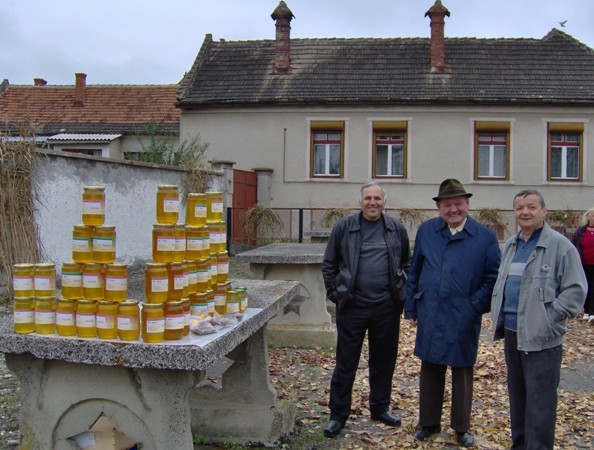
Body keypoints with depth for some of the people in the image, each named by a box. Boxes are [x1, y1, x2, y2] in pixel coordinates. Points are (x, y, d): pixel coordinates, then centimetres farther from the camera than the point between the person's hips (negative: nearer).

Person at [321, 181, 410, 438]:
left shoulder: (397, 229, 4)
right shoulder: (344, 227, -2)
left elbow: (407, 264, 13)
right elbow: (329, 264, 4)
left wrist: (403, 292, 6)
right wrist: (335, 293, -1)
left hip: (387, 308, 2)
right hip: (352, 306, -2)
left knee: (384, 361, 14)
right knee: (346, 363, 5)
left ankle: (380, 408, 31)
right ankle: (338, 415, 16)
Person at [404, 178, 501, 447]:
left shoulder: (485, 237, -2)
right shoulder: (426, 231, 5)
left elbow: (493, 276, -1)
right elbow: (414, 272, 8)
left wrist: (476, 306, -10)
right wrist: (411, 308, 5)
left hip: (464, 319, -2)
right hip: (430, 315, 2)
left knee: (462, 371, 12)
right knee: (430, 370, 12)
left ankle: (462, 427, 27)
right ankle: (429, 422, 28)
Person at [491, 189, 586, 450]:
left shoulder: (560, 246, -10)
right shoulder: (510, 245, 12)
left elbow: (575, 289, -12)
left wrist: (549, 318, -15)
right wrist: (497, 314, 9)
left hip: (541, 338, -7)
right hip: (511, 334, 7)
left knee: (539, 401, -1)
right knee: (517, 396, 19)